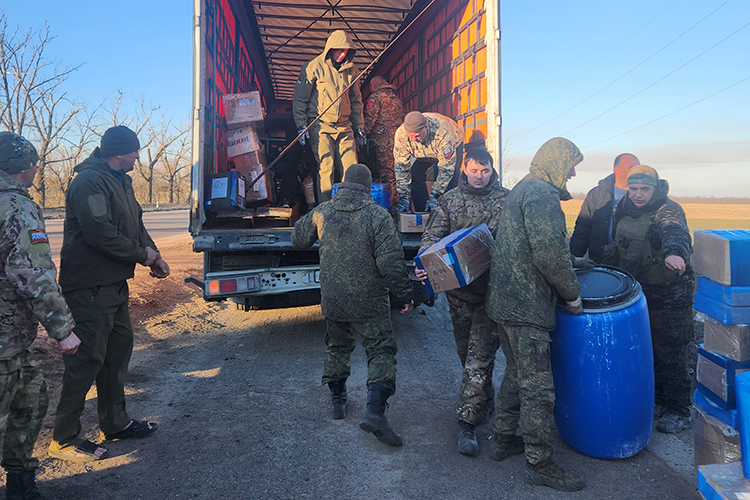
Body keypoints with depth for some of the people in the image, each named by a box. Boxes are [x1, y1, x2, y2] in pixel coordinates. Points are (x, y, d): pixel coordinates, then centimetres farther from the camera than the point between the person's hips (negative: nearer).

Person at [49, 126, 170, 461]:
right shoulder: (89, 182, -17)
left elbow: (135, 224, 17)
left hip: (114, 283, 10)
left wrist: (154, 255, 2)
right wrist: (143, 254, -14)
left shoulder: (121, 181, 15)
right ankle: (64, 439, 12)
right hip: (89, 288, -10)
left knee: (120, 347, 16)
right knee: (88, 358, -4)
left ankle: (115, 422, 31)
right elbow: (100, 234, -25)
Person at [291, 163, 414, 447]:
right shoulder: (378, 216, -12)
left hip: (332, 299, 4)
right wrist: (404, 295, -8)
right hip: (369, 302, -4)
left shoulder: (322, 213, 0)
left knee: (337, 348, 22)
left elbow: (298, 239, 17)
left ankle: (337, 401, 35)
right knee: (381, 351, 5)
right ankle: (375, 411, -6)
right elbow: (391, 262, -17)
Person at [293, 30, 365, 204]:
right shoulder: (314, 67, -1)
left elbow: (356, 101, 22)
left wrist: (359, 127, 18)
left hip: (344, 127, 4)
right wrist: (301, 125, -8)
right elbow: (299, 99, 0)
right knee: (326, 169, -11)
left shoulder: (351, 70, 13)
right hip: (321, 126, -4)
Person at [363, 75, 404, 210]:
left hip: (384, 141, -8)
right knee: (397, 173, 11)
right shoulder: (396, 98, 22)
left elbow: (369, 120, -10)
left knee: (386, 175, -7)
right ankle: (397, 201, 16)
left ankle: (389, 203, -7)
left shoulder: (375, 97, -2)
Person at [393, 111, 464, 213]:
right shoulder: (401, 134, -34)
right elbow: (401, 166, -25)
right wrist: (404, 197, -28)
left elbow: (446, 168, -33)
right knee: (415, 176, -15)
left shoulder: (442, 133, -43)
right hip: (422, 152, 4)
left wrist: (434, 195, -35)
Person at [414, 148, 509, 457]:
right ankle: (486, 400, 40)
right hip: (459, 290, 3)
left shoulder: (506, 200, 2)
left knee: (478, 358, -6)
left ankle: (467, 422, 4)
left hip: (492, 290, -3)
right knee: (466, 352, 17)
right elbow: (432, 237, -3)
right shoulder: (449, 201, 5)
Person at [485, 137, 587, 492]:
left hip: (505, 300, 11)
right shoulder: (541, 195, -14)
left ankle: (503, 439, 33)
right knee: (538, 386, -1)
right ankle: (539, 464, 11)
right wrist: (573, 295, -9)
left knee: (517, 373, 21)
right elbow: (550, 255, -22)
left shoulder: (522, 190, 19)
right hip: (525, 307, -11)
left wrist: (573, 261, 29)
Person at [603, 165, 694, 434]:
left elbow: (675, 232, -39)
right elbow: (617, 246, 18)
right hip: (638, 291, 7)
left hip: (670, 294, -7)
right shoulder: (623, 210, 5)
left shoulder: (668, 210, -17)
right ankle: (658, 400, 32)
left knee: (670, 353, 1)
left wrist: (674, 251, -59)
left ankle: (678, 411, 17)